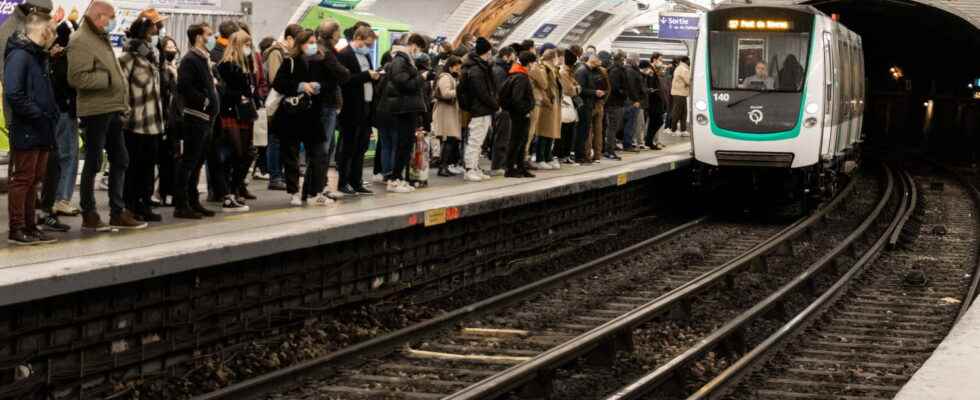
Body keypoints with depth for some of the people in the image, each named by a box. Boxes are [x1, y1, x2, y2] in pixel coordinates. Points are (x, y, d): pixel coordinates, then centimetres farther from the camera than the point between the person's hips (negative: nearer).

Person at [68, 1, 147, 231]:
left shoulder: (102, 39, 19)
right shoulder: (81, 41, -12)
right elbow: (77, 77, -22)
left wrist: (123, 103, 14)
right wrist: (108, 79, -17)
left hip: (112, 110, 9)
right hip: (96, 111, -9)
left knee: (120, 160, 11)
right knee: (93, 163, -2)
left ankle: (118, 212, 18)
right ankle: (89, 216, 6)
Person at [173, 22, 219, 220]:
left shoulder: (204, 60, 18)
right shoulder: (190, 60, -12)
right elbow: (184, 87, -24)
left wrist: (212, 102, 10)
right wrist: (204, 101, -18)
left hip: (205, 118, 9)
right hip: (195, 117, -9)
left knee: (197, 162, 13)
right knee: (188, 162, -6)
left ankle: (193, 202, 19)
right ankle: (180, 205, -3)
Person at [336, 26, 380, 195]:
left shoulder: (365, 55, 17)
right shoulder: (344, 55, -9)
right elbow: (346, 80, -20)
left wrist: (375, 76, 3)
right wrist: (366, 75, -21)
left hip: (366, 108, 8)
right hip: (352, 110, -8)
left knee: (361, 148, 10)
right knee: (348, 148, -1)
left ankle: (356, 182, 16)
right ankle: (343, 183, 6)